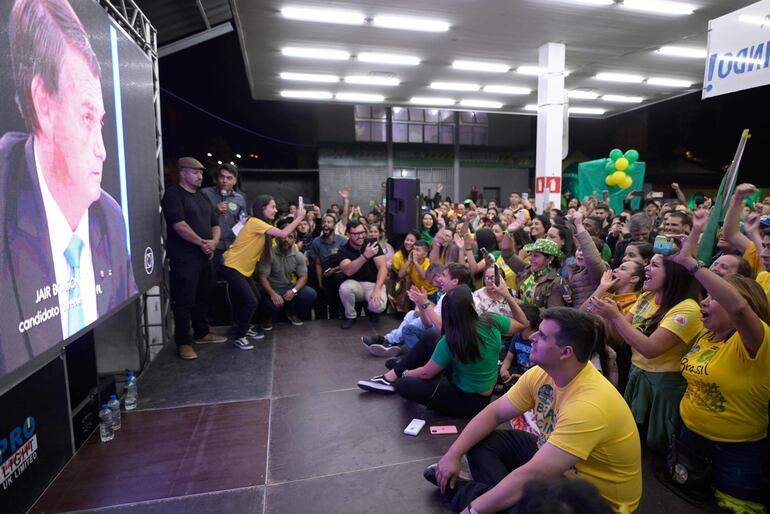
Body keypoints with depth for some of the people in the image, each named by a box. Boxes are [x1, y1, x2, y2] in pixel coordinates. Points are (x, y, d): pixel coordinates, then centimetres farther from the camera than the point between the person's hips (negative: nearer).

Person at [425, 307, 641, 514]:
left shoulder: (589, 405, -36)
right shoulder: (541, 373, -11)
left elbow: (531, 475, -37)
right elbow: (494, 413, -2)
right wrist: (453, 454, -11)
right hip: (554, 462, 7)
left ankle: (463, 492, -2)